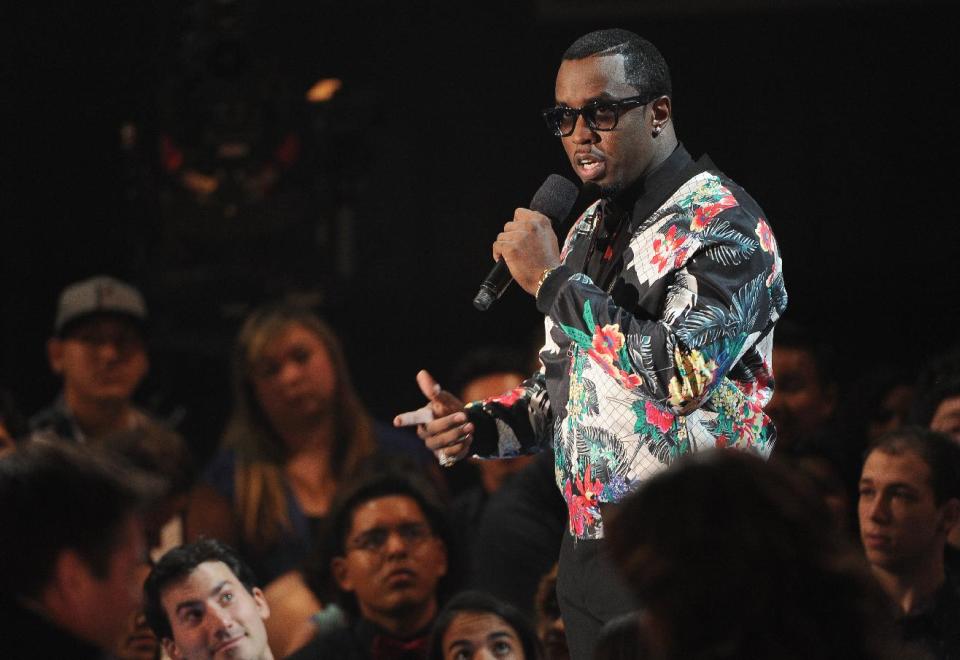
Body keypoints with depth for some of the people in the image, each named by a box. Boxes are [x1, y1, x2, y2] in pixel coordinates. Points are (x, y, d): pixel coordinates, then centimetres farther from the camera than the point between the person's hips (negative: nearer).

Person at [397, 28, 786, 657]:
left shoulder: (723, 222, -12)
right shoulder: (589, 229, 14)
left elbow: (686, 373, -25)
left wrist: (553, 281, -18)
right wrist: (478, 425, 3)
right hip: (591, 551, 8)